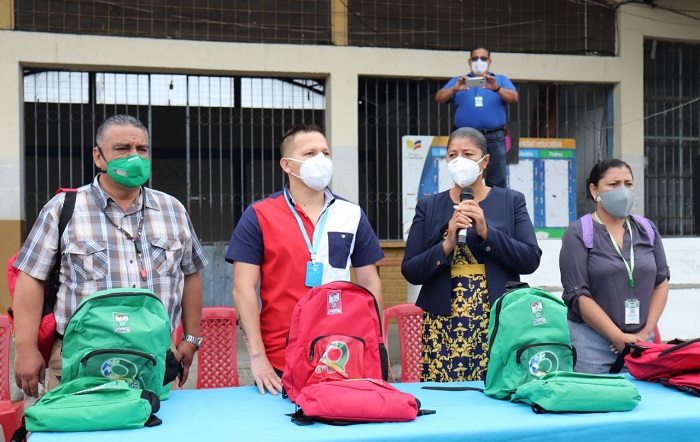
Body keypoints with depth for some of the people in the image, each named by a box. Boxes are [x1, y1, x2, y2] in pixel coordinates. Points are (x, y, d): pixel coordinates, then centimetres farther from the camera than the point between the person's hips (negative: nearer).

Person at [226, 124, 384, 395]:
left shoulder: (352, 215, 7)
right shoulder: (258, 216, -1)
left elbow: (370, 284, 10)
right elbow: (243, 288, -5)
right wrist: (257, 357, -11)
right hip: (279, 364, -2)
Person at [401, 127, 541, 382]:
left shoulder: (511, 201, 9)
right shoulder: (429, 206, 9)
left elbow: (531, 260, -1)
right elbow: (410, 272, 3)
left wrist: (486, 232, -13)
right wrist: (447, 244, -13)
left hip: (498, 324, 0)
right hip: (443, 327, 0)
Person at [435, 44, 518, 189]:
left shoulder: (501, 80, 16)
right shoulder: (458, 81, 17)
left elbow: (514, 98, 0)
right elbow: (440, 98, 4)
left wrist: (496, 88, -20)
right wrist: (455, 89, -17)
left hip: (494, 139, 0)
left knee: (497, 183, -3)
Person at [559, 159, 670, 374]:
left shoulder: (647, 230, 12)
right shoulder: (578, 234, -3)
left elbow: (661, 282, 11)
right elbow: (578, 295, -10)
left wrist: (646, 332, -1)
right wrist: (619, 337, -13)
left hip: (640, 341, 4)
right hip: (592, 342, -4)